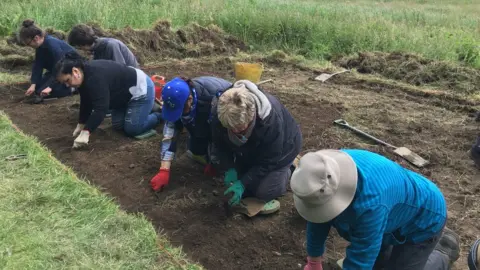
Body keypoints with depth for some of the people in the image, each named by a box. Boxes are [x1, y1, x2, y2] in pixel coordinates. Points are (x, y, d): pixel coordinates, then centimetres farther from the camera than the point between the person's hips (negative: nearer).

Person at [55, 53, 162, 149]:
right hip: (125, 94, 10)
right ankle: (149, 106, 27)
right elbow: (86, 103, 7)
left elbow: (100, 108, -39)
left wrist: (85, 132, -39)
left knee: (132, 129, -13)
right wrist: (80, 125, 10)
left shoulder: (95, 77, -35)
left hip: (140, 88, -10)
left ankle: (161, 114, 8)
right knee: (118, 126, 12)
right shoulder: (84, 76, -5)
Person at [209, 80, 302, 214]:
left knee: (264, 191, -12)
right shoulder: (219, 111, -32)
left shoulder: (271, 119, -44)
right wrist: (230, 168, -23)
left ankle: (286, 170, 16)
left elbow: (269, 160, -30)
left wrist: (243, 183, -31)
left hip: (281, 148, -5)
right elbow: (219, 144, -12)